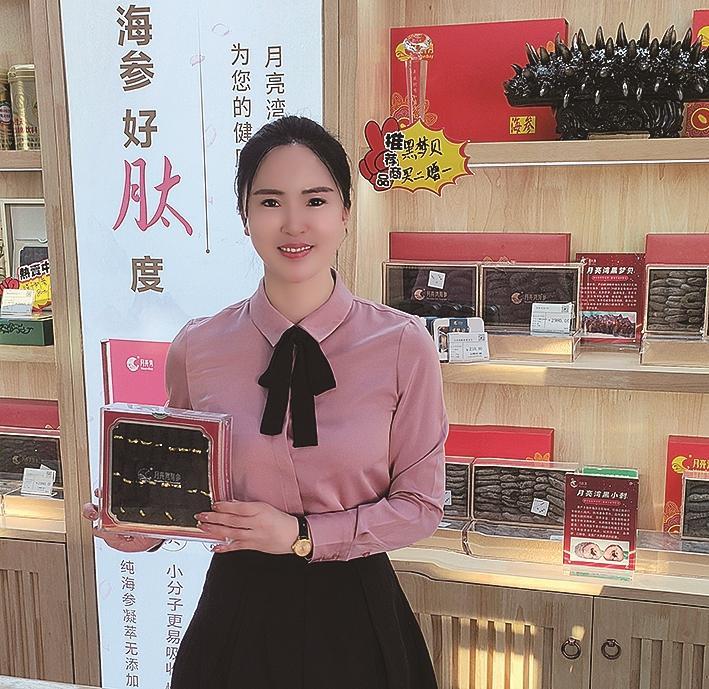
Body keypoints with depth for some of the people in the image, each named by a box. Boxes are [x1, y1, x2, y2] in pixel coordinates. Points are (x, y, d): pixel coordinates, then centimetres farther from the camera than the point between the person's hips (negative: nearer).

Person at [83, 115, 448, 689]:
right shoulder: (196, 349, -8)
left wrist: (301, 535, -18)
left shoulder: (403, 345, -13)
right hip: (239, 604, 2)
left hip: (356, 609, -1)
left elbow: (420, 504, -7)